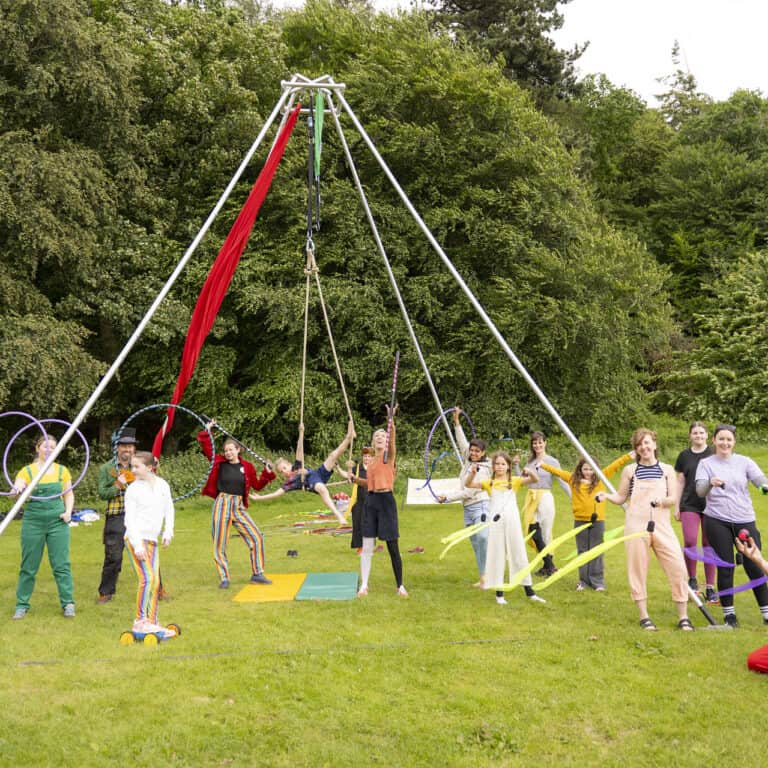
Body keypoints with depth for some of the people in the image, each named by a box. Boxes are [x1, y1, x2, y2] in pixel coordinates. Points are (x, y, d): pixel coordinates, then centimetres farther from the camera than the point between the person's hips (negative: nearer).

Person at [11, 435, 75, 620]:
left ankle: (68, 604, 6)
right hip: (33, 522, -1)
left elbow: (69, 494, 14)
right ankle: (22, 605, 14)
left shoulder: (62, 471, 7)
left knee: (61, 564, 0)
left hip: (58, 522, 1)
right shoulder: (27, 471, 1)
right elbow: (16, 490, -13)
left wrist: (68, 511, -3)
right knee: (28, 566, 4)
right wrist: (17, 490, -37)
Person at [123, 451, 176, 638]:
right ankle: (140, 621, -13)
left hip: (152, 540, 5)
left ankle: (152, 622, 13)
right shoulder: (133, 489, -4)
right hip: (135, 538, -5)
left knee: (155, 581, 6)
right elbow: (129, 518, -7)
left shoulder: (162, 485, 7)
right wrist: (137, 545, -15)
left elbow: (169, 510, 17)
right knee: (147, 578, -16)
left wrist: (168, 531, 5)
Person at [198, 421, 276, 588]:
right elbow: (206, 447, 3)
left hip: (239, 507, 1)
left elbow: (257, 485, 11)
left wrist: (267, 474, 0)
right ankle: (224, 578, 16)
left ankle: (257, 574, 8)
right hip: (221, 505, -1)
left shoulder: (247, 466, 5)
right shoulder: (219, 462, 2)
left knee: (256, 537, -5)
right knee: (219, 544, 1)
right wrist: (206, 431, -2)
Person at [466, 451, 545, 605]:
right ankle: (499, 593, 11)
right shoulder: (489, 483, 5)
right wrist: (473, 473, -24)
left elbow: (535, 480, -6)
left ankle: (530, 592, 13)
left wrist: (530, 472, -27)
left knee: (519, 555, 6)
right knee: (497, 556, 4)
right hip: (496, 523, 0)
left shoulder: (514, 481, 5)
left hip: (512, 522, 0)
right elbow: (469, 484, -5)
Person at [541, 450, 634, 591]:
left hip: (597, 520, -1)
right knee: (582, 552, 10)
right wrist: (542, 465, 21)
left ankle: (598, 582, 10)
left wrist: (628, 457, -7)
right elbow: (557, 471, 14)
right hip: (580, 521, 1)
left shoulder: (601, 478, 3)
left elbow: (615, 466, 0)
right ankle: (583, 581, 17)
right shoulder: (573, 479, 6)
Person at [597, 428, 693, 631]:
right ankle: (644, 616, 12)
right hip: (636, 526, 0)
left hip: (662, 525, 1)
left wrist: (662, 500, -18)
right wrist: (606, 496, -9)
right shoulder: (630, 470, 7)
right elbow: (621, 497, 10)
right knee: (638, 570, 1)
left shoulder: (667, 470, 9)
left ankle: (683, 617, 4)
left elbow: (673, 499, 3)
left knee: (678, 568, -6)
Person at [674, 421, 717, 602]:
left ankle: (710, 588, 10)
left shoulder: (714, 453, 2)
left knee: (709, 545, 2)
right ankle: (692, 579, 8)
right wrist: (676, 506, 9)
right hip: (690, 505, 1)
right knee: (690, 541, -14)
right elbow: (680, 482, 11)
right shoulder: (684, 456, 7)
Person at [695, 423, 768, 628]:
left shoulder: (744, 462, 7)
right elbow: (699, 491, -9)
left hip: (744, 520, 1)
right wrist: (710, 482, -31)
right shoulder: (706, 463, 4)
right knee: (725, 567, 2)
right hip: (717, 521, -1)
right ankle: (728, 612, 13)